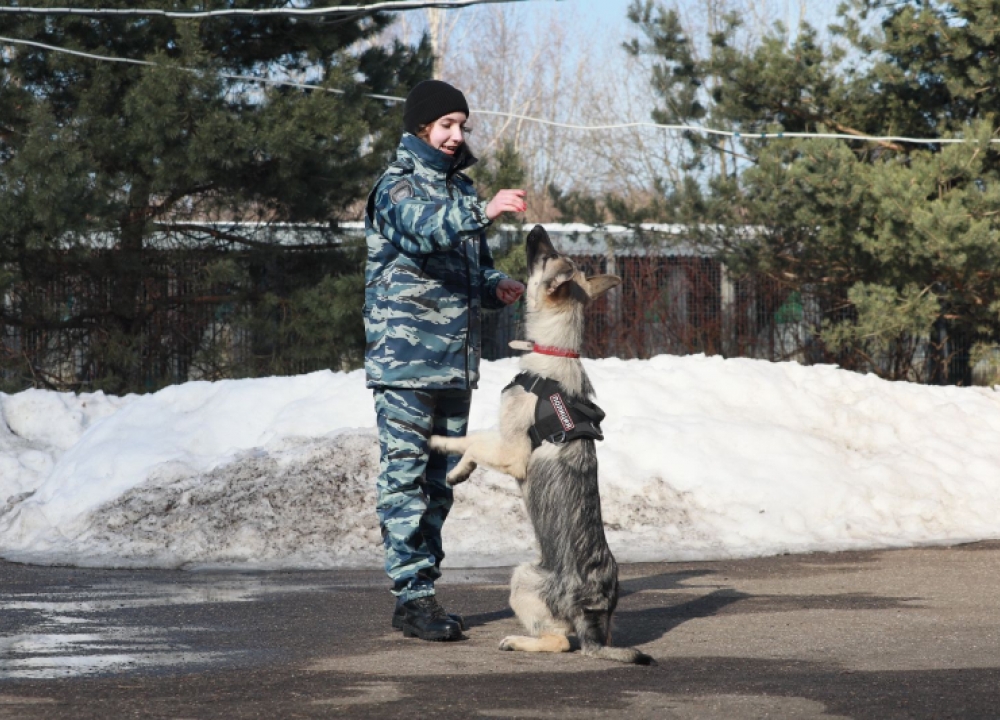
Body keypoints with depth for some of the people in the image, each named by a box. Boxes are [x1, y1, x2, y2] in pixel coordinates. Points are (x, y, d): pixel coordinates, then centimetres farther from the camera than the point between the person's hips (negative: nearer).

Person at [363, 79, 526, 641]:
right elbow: (423, 227, -29)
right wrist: (484, 212, -44)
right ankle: (413, 597, -8)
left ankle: (425, 589, 17)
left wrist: (496, 286, 4)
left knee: (439, 482, 11)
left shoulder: (460, 187, 18)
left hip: (455, 363, 8)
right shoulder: (400, 185, -7)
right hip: (406, 359, -8)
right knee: (406, 478, -8)